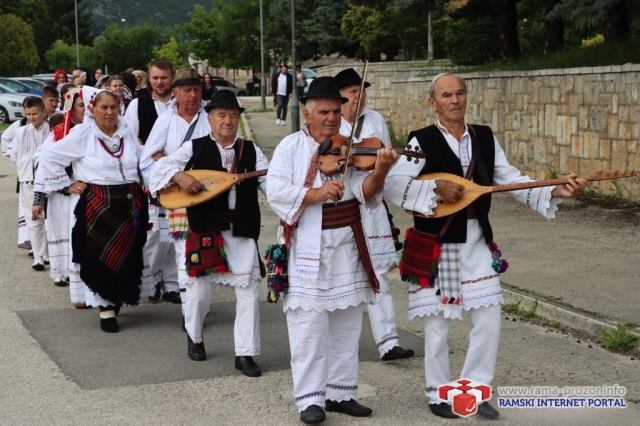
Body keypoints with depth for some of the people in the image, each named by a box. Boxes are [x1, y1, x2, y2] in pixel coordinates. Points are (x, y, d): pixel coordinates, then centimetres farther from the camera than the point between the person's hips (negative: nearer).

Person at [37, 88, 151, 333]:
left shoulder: (127, 134, 9)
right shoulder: (82, 135, -5)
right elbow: (49, 158, -4)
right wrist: (66, 185, -4)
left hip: (130, 205, 4)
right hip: (98, 207, -4)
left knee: (127, 258, 7)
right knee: (102, 259, -1)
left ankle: (116, 301, 26)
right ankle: (106, 309, 9)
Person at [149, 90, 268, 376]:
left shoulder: (251, 151, 8)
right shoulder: (195, 148, 3)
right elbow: (160, 167, -3)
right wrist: (179, 175, -23)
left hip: (242, 230, 2)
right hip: (204, 229, -1)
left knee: (248, 291, -1)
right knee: (200, 290, 7)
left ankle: (245, 353, 8)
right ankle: (194, 336, 36)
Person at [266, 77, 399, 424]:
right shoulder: (290, 147, -2)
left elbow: (365, 191, -11)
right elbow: (275, 192, -13)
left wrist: (379, 171, -31)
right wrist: (316, 193, -24)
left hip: (346, 246, 4)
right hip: (306, 248, -3)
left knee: (346, 325, 10)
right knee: (309, 326, -3)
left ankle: (341, 393, 20)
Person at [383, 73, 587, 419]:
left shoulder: (485, 137, 7)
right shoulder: (423, 141, -9)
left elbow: (512, 180, 3)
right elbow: (391, 184, -18)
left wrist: (556, 191, -9)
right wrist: (435, 189, -26)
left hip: (477, 243, 5)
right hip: (436, 246, -4)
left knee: (489, 320, 4)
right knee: (438, 324, 4)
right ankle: (439, 394, 21)